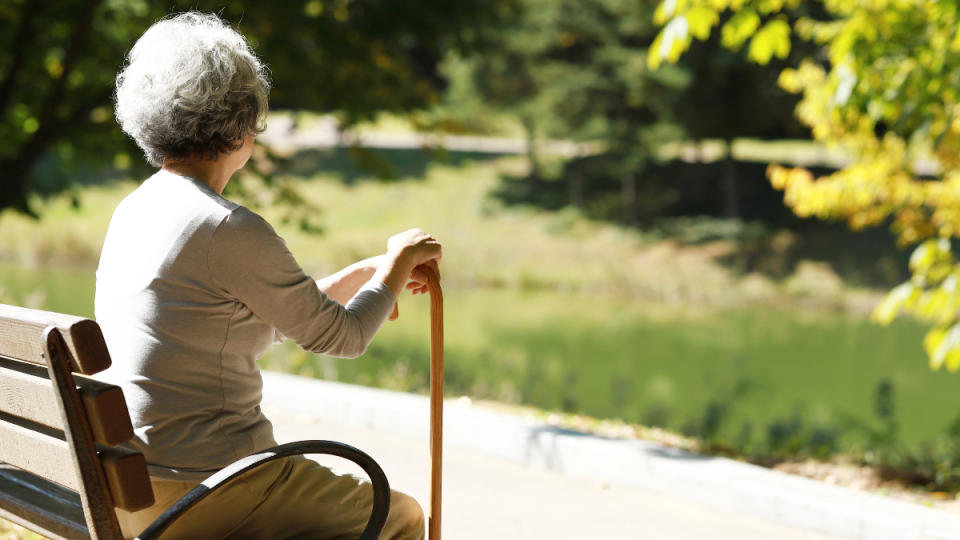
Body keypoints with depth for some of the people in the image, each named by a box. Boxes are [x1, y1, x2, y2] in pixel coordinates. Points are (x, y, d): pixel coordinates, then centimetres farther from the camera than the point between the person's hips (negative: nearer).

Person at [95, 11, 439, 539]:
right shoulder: (229, 228, -20)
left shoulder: (134, 212, 7)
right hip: (206, 495, -9)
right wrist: (399, 262, 10)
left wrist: (372, 270, 21)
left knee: (340, 492, 31)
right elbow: (341, 336, -7)